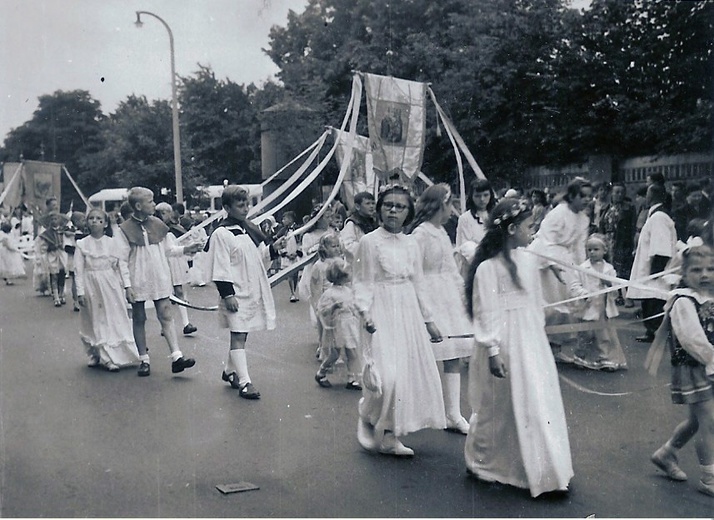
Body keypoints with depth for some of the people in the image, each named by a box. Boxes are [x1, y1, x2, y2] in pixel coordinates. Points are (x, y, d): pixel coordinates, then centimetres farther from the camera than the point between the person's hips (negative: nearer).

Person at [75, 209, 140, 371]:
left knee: (115, 320, 1)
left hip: (111, 285, 1)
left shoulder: (112, 242, 1)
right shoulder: (81, 244, -1)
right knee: (96, 323, 6)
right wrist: (80, 292, -6)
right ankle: (96, 354, 17)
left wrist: (127, 285, -2)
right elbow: (78, 270, -2)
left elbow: (122, 264, 3)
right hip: (91, 287, -1)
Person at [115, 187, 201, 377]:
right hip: (138, 282, -3)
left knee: (166, 316, -2)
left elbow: (167, 250, 15)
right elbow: (122, 261, -7)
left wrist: (185, 249, 1)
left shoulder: (157, 224, 5)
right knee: (139, 319, 7)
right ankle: (144, 360, 16)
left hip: (160, 280, 3)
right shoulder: (124, 230, -7)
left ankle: (176, 357, -7)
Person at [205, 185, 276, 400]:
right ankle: (244, 382, -6)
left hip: (252, 291, 8)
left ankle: (230, 371, 33)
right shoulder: (221, 234, -12)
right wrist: (227, 294, -18)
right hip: (235, 293, -8)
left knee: (242, 333, 16)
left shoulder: (250, 228, 11)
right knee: (238, 336, -6)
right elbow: (220, 269, -15)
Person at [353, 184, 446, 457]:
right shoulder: (369, 242, -5)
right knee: (386, 373, -16)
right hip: (382, 314, -6)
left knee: (410, 371, 6)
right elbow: (362, 282, -7)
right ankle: (368, 418, 14)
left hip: (408, 314, 6)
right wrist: (365, 312, -21)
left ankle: (390, 436, 18)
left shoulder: (411, 244, 10)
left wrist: (428, 320, 17)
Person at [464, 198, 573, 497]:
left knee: (541, 403, 8)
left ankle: (546, 470, 20)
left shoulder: (529, 261, 7)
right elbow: (486, 312, -14)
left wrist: (540, 334, 17)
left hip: (532, 342, 7)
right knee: (499, 408, 6)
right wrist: (493, 351, -16)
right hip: (505, 344, -6)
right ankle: (480, 462, 26)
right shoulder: (488, 267, -14)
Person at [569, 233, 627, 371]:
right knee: (586, 334, 6)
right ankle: (583, 358, 21)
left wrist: (609, 282, -16)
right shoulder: (582, 268, 0)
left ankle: (607, 360, 15)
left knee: (605, 333, 5)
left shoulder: (609, 268, 6)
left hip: (604, 308, 1)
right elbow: (574, 286, -3)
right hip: (587, 308, -1)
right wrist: (584, 293, -18)